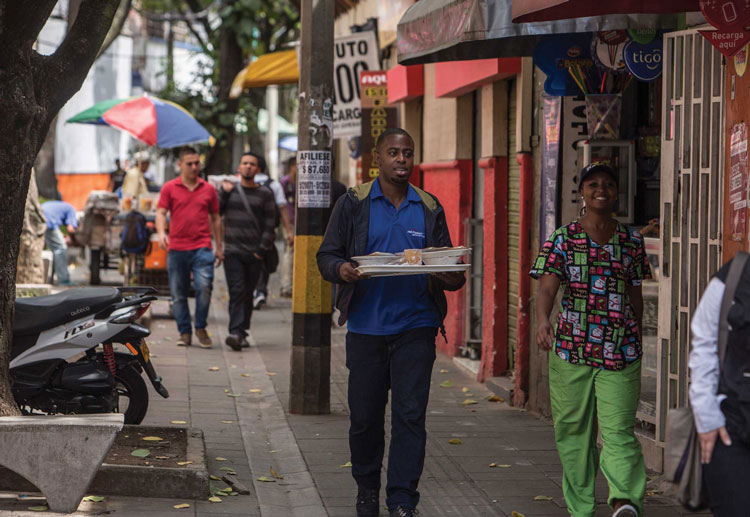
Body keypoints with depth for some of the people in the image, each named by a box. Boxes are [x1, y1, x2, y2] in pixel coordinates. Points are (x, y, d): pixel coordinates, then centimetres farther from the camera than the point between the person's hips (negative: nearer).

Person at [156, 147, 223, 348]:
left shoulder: (208, 189, 11)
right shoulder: (169, 188, 6)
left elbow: (215, 219, 17)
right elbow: (161, 213, 0)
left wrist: (219, 248, 16)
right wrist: (161, 233, -20)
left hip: (202, 248, 0)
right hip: (177, 248, 0)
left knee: (204, 286, -16)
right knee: (178, 293, 4)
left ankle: (201, 327, 1)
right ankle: (184, 332, 15)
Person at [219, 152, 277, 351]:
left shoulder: (265, 194, 7)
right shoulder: (230, 190, 11)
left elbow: (270, 224, 5)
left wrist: (262, 250, -4)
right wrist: (224, 193, -5)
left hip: (254, 253, 1)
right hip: (232, 251, -1)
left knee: (248, 294, 3)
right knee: (237, 291, -14)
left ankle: (242, 332, 11)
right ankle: (236, 332, -21)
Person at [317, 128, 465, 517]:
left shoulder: (429, 208, 10)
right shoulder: (354, 203, 5)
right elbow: (326, 255, 4)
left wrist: (451, 278, -10)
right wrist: (342, 270, -20)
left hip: (415, 327, 0)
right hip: (366, 326, 0)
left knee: (410, 413, -6)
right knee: (364, 415, 7)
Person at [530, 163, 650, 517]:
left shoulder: (631, 241, 8)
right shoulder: (562, 239, 1)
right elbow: (546, 288, -13)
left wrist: (637, 340, 19)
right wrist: (542, 321, -33)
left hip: (620, 352, 0)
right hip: (571, 350, 0)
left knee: (619, 430, -12)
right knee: (573, 431, 6)